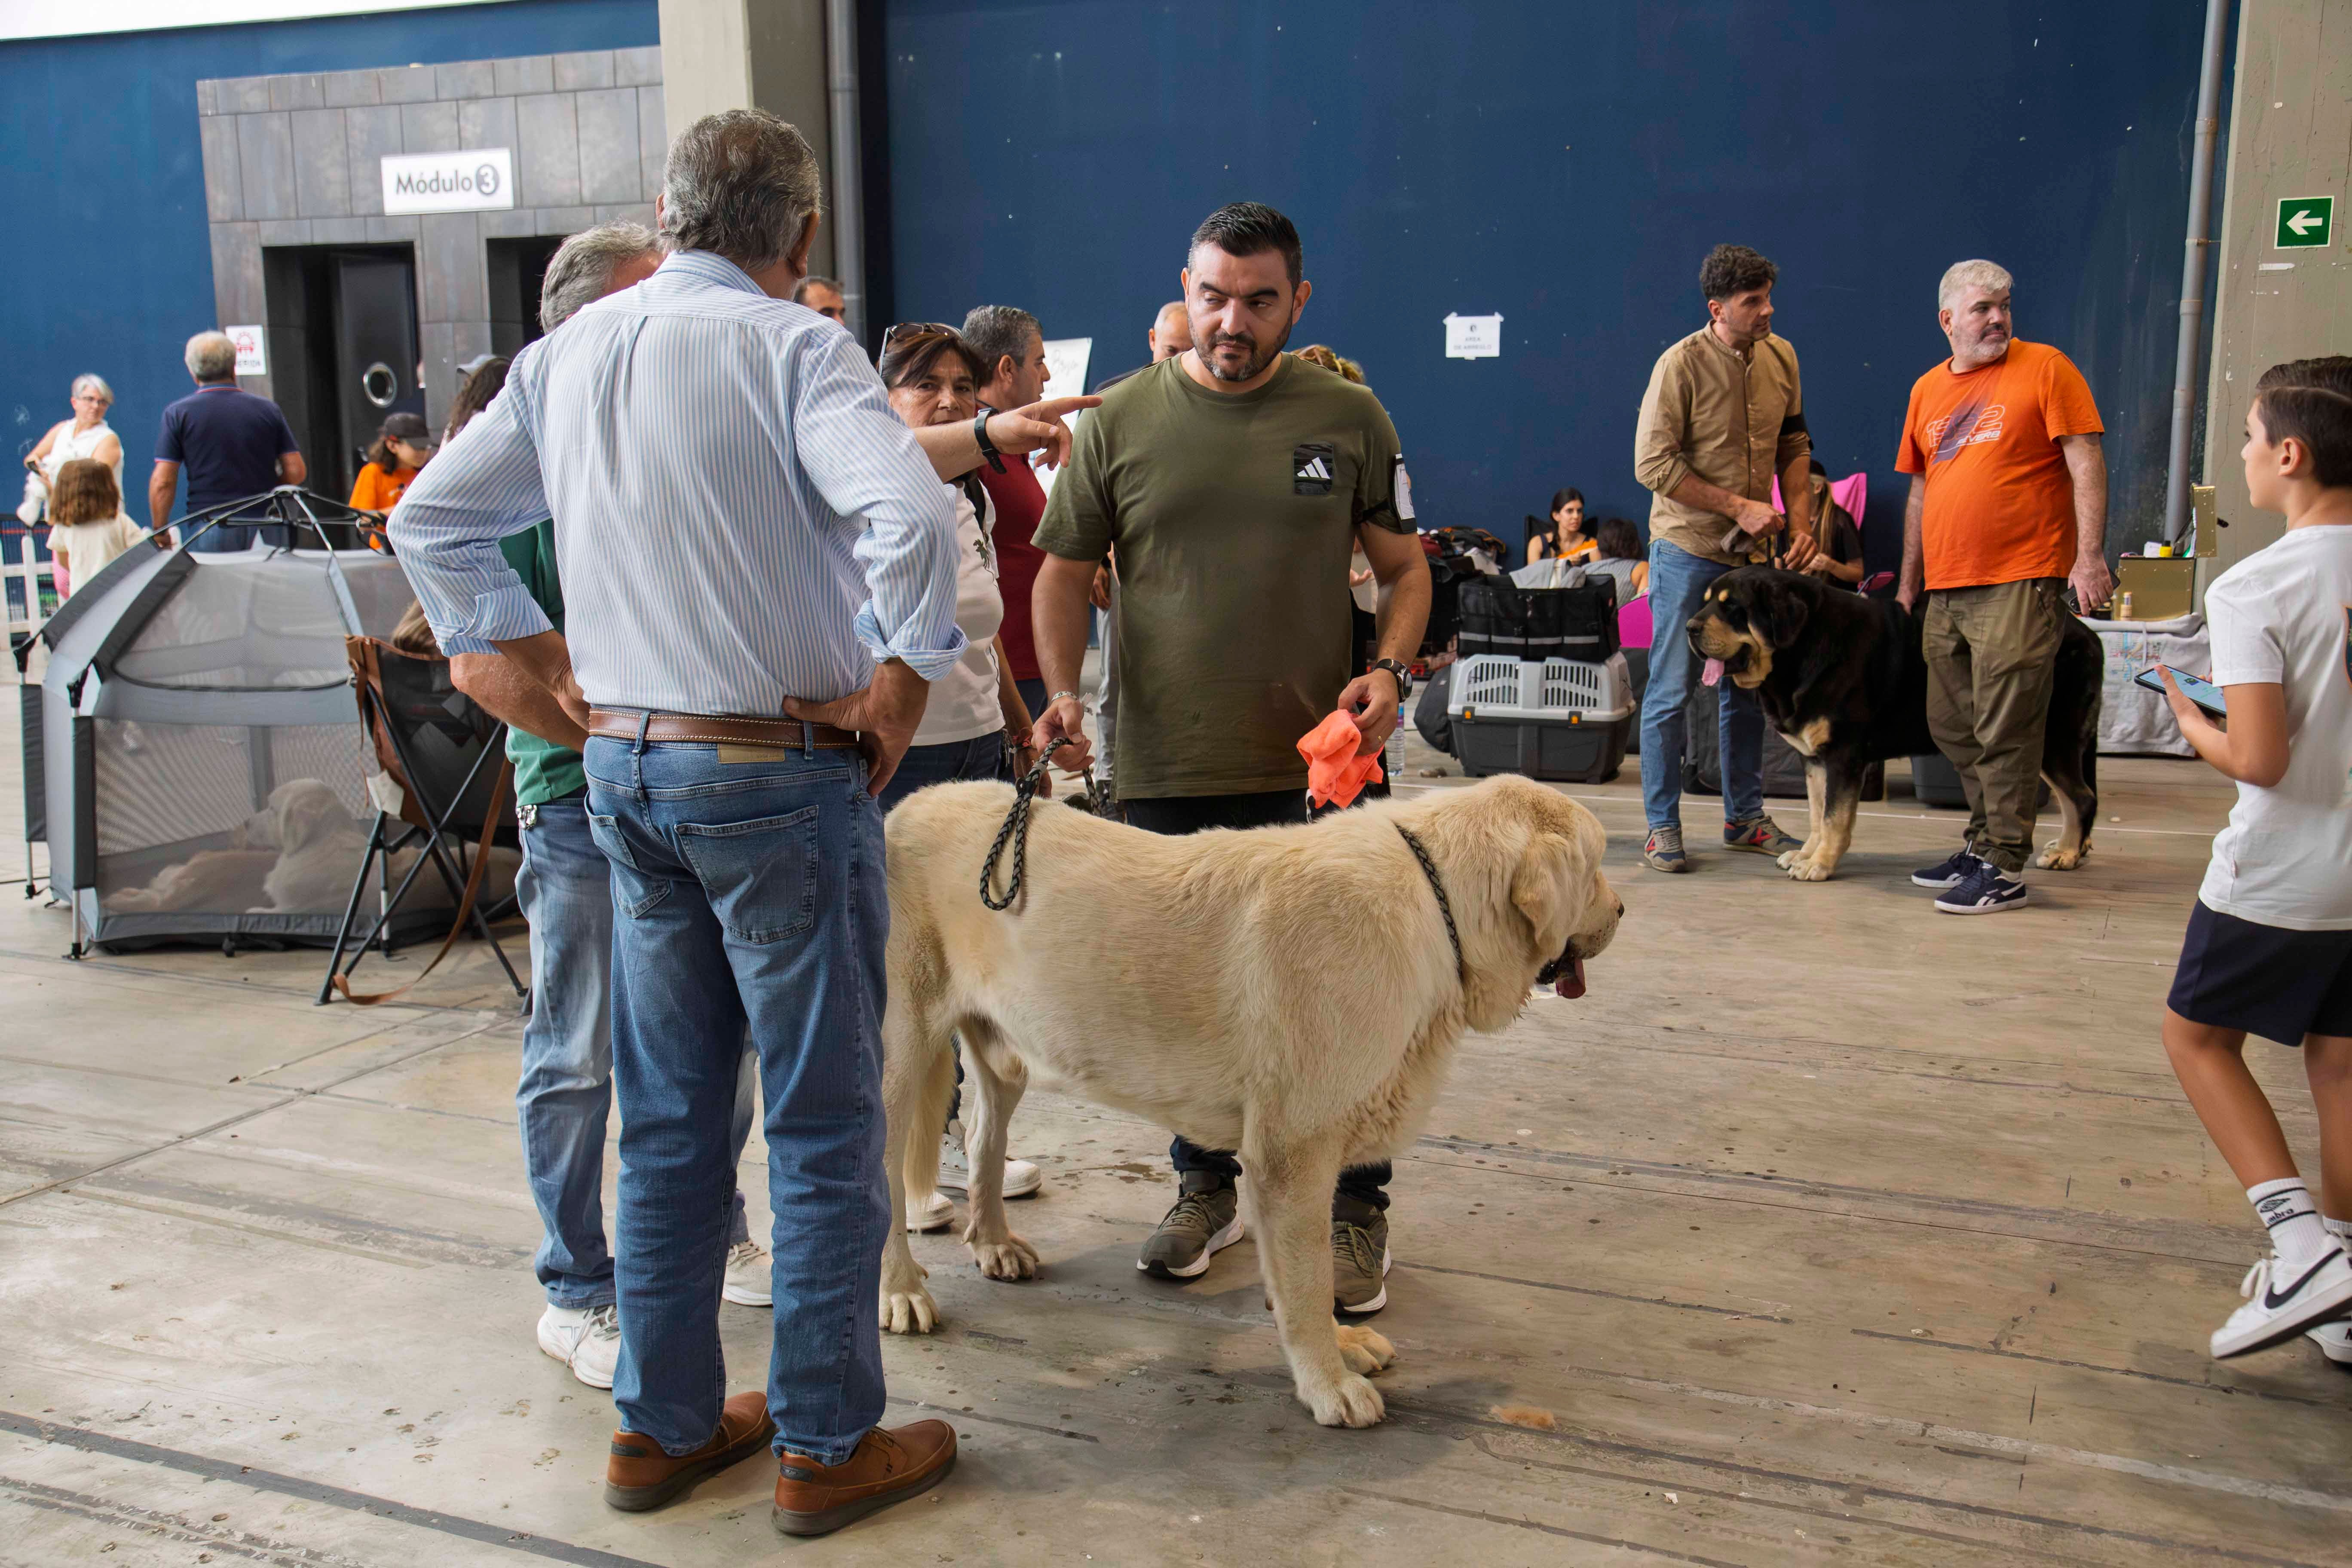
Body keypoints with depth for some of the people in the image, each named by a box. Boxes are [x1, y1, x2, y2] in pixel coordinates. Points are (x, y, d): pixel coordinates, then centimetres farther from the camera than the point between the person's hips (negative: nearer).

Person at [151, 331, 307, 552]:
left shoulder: (178, 414, 1)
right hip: (267, 531, 2)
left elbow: (162, 482, -3)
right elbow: (297, 471, 5)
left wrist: (160, 534, 7)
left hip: (211, 531, -2)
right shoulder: (267, 409, 6)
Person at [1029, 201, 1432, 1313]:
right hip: (1164, 765, 2)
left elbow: (1405, 566, 8)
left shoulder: (1349, 418, 2)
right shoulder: (1121, 420, 3)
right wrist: (1061, 687, -8)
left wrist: (1389, 669, -10)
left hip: (1311, 763, -1)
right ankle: (1206, 1187, 34)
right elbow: (1065, 571, 7)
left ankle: (1356, 1210, 20)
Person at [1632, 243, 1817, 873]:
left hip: (1752, 551, 6)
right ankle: (1662, 827, 9)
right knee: (1671, 690, -1)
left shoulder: (1781, 357, 3)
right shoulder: (1681, 365, -14)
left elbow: (1793, 445, 14)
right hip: (1688, 547, -6)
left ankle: (1745, 818, 25)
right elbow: (1653, 464, -17)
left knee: (1748, 688, 13)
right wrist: (1738, 506, -17)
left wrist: (1800, 521, 2)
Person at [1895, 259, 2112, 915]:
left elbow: (2086, 464, -5)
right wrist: (1909, 583, 20)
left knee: (2005, 734, -6)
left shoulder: (2044, 368, -1)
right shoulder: (1927, 390, 15)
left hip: (2019, 584, -6)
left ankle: (2005, 870, 1)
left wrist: (2090, 555, -14)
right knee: (1952, 728, 13)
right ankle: (1983, 844, 27)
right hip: (1945, 590, 6)